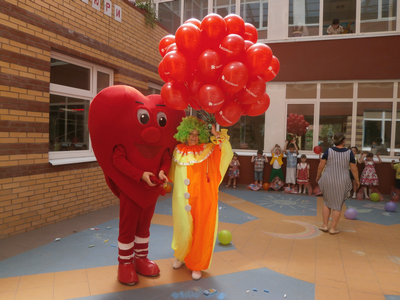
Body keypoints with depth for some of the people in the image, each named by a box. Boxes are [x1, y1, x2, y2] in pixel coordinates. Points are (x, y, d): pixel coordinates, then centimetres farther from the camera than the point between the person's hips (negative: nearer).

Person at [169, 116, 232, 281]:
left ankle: (197, 265, 25)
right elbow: (172, 173, 19)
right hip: (182, 200, 2)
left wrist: (216, 135, -19)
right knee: (183, 229, 14)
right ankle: (181, 256, 42)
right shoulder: (178, 151, 4)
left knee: (201, 231, 5)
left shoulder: (207, 151, -3)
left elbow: (227, 153, -19)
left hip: (202, 199, -2)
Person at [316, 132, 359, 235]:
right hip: (342, 182, -1)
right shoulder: (349, 153, -5)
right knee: (337, 205, 10)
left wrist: (318, 176, 14)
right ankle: (333, 228, 15)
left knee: (327, 202, 17)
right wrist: (357, 180, 15)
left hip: (328, 180, 1)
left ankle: (325, 225, 19)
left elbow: (321, 166, -2)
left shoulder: (328, 151, -5)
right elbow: (354, 169, 1)